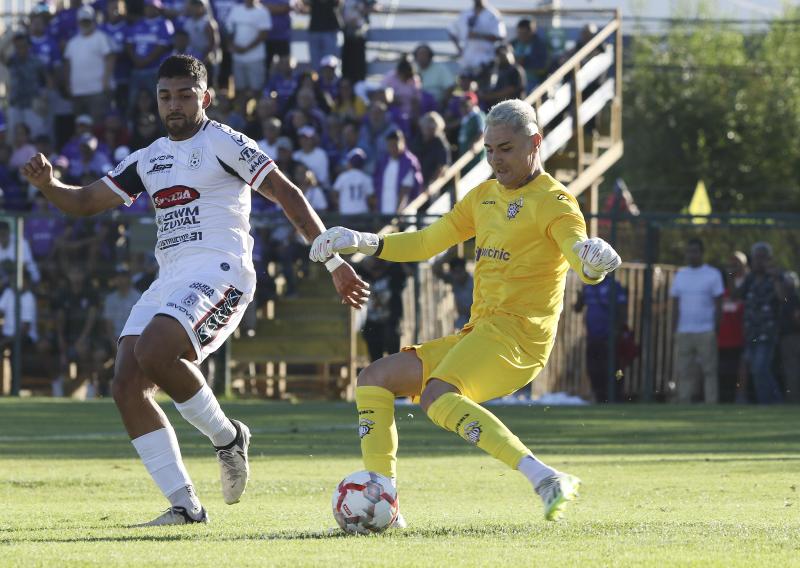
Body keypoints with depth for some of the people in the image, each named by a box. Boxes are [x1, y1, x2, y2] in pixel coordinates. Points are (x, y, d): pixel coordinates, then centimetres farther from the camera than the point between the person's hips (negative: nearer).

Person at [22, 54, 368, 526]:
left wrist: (334, 261, -8)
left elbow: (287, 194, -3)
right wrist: (47, 184, 1)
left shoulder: (224, 143, 0)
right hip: (169, 279, 8)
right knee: (127, 386, -9)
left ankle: (227, 437, -7)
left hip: (218, 272, -8)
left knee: (152, 352, -30)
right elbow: (86, 201, 23)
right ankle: (185, 505, -6)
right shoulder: (149, 159, 20)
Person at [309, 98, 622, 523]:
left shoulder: (553, 202, -7)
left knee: (436, 398, -33)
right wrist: (361, 243, 12)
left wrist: (595, 262, -44)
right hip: (477, 334, 9)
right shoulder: (484, 196, 18)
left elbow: (585, 268, -20)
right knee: (374, 380, 8)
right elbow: (426, 244, 24)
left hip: (517, 335, -9)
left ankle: (546, 479, -40)